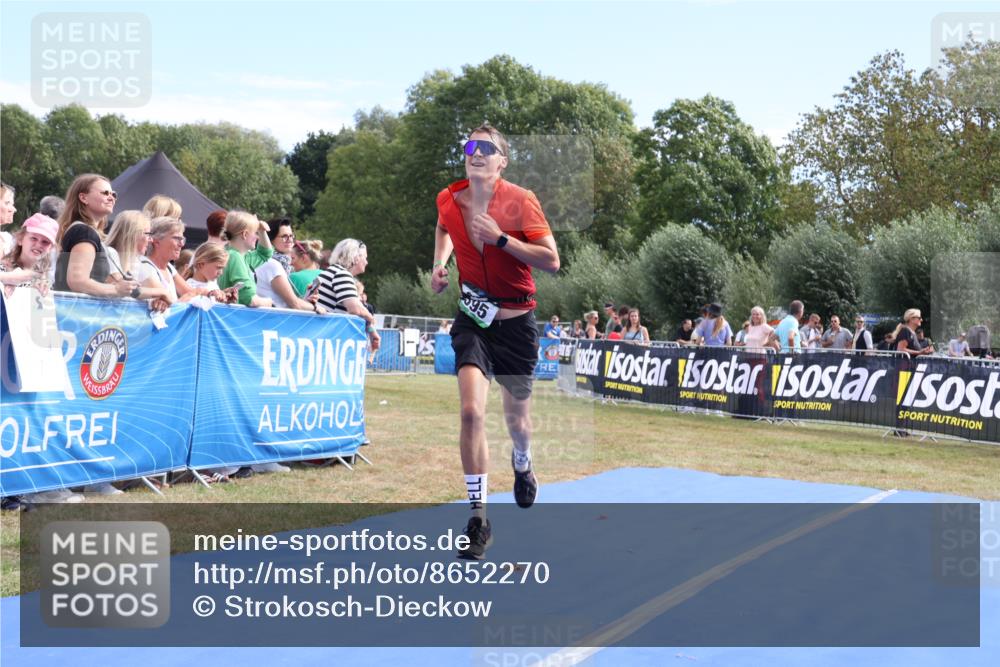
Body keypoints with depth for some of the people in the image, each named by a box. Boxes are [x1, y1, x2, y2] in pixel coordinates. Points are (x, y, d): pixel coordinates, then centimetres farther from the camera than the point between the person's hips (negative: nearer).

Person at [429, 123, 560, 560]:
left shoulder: (520, 201, -14)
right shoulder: (449, 200, -3)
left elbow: (552, 261, -18)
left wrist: (500, 238, -26)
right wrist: (440, 262, 5)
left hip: (516, 320, -1)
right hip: (473, 317, 1)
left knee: (516, 414, 15)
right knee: (472, 410, -18)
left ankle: (522, 464, 53)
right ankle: (478, 516, -10)